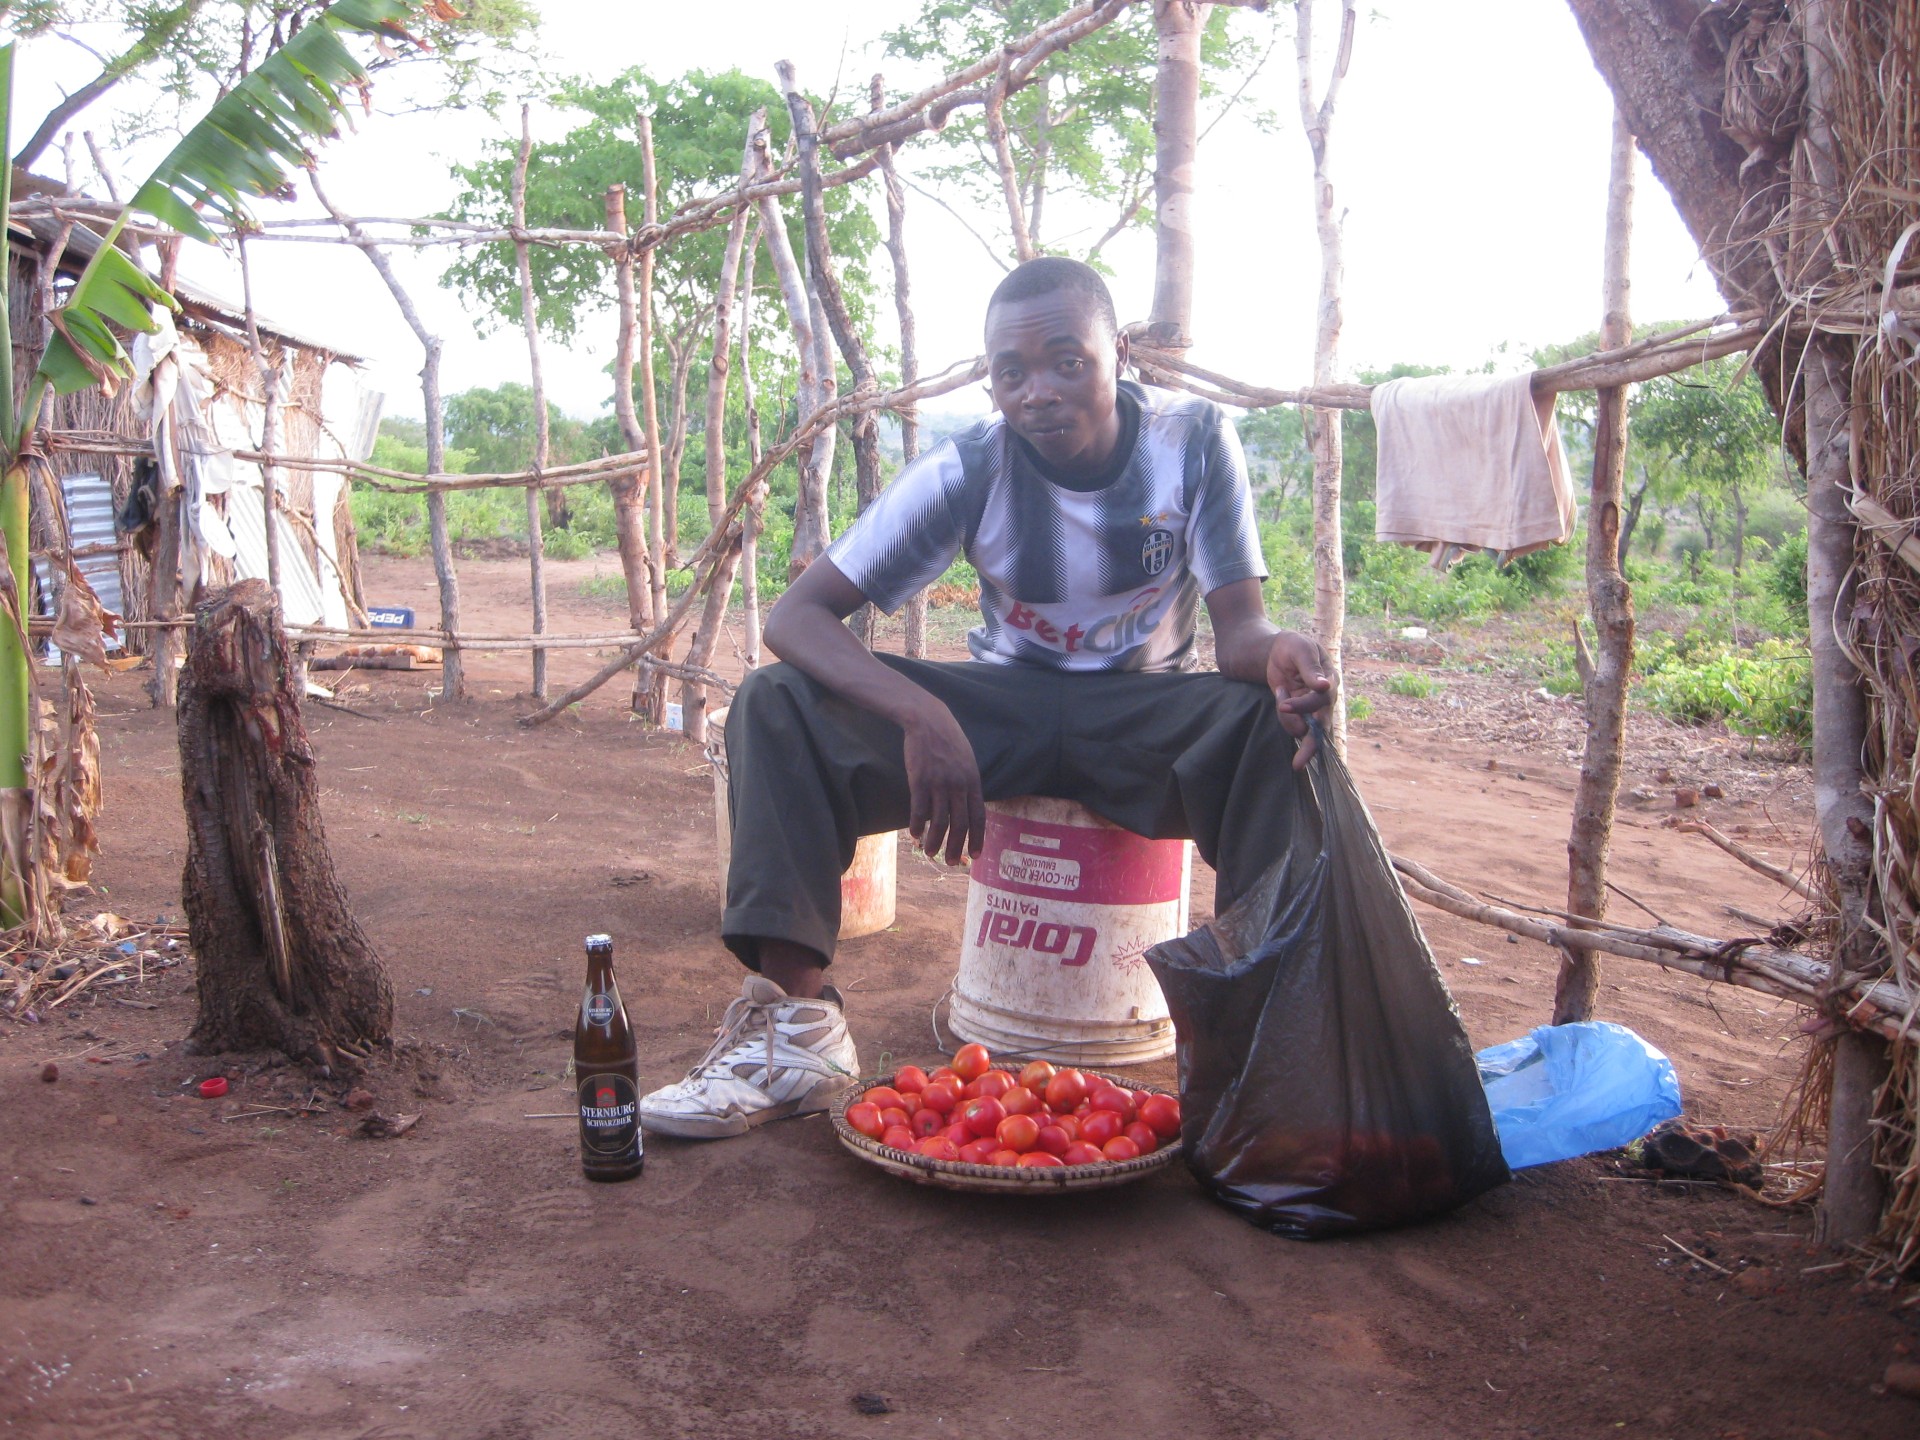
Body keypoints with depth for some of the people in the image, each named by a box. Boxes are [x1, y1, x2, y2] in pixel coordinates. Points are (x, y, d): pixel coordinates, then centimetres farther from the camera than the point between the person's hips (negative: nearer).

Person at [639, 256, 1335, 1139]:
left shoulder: (1195, 441, -14)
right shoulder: (968, 470, -16)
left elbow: (1240, 629, -13)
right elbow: (796, 615, -20)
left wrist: (1282, 657, -41)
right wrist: (921, 714, -39)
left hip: (1147, 718, 0)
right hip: (1001, 707, 1)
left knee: (1281, 724, -34)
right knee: (777, 703, -22)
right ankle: (795, 1024, -26)